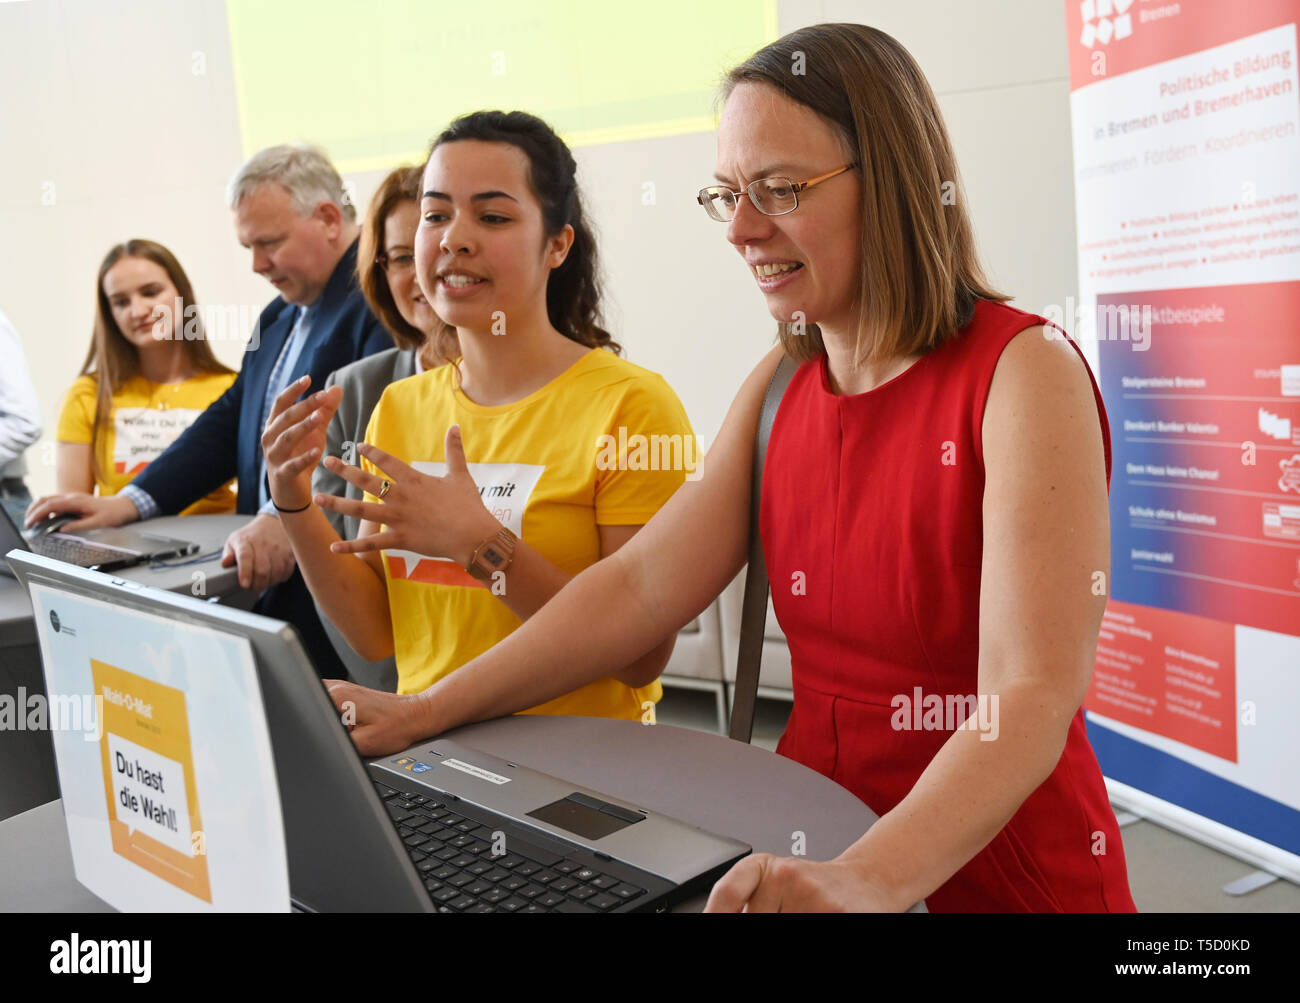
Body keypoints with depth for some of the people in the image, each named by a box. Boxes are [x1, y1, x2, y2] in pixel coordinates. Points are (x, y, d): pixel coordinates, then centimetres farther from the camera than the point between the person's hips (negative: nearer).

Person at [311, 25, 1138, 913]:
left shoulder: (1024, 373, -14)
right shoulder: (781, 384, 6)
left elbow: (1033, 693, -21)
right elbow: (639, 586, 1)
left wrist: (867, 880, -34)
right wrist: (425, 713, -4)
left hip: (1001, 876, -4)